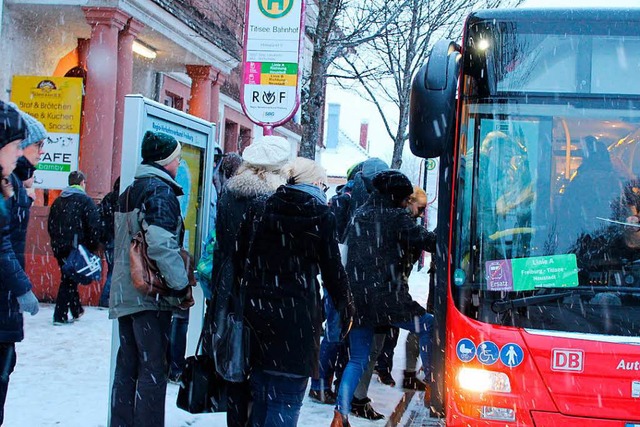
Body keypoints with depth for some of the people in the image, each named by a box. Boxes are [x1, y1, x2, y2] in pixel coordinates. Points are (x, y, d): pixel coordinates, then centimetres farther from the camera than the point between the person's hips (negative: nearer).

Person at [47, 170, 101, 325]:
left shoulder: (58, 201, 14)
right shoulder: (85, 200, -6)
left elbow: (50, 225, 16)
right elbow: (94, 226, -13)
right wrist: (93, 247, -6)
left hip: (59, 247, 6)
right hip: (77, 247, -6)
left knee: (68, 278, 17)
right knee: (69, 280, -2)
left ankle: (76, 310, 26)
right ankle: (60, 316, -4)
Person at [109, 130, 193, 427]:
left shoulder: (129, 192, 18)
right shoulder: (160, 190, -11)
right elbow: (162, 245, -22)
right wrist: (182, 286, -16)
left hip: (125, 293, 9)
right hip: (151, 294, -9)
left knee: (127, 366, 14)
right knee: (153, 369, -4)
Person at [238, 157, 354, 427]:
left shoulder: (262, 208, 6)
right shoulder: (322, 215, -4)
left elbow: (242, 255, 7)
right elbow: (332, 267, -2)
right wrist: (345, 304, 11)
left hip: (257, 308, 5)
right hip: (298, 312, -4)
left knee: (261, 394, 18)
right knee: (287, 399, 3)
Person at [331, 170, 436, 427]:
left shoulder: (358, 216, 16)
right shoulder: (395, 216, -4)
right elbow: (427, 241, -8)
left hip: (357, 300, 6)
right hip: (388, 297, -6)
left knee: (357, 360, 11)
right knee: (429, 326, 16)